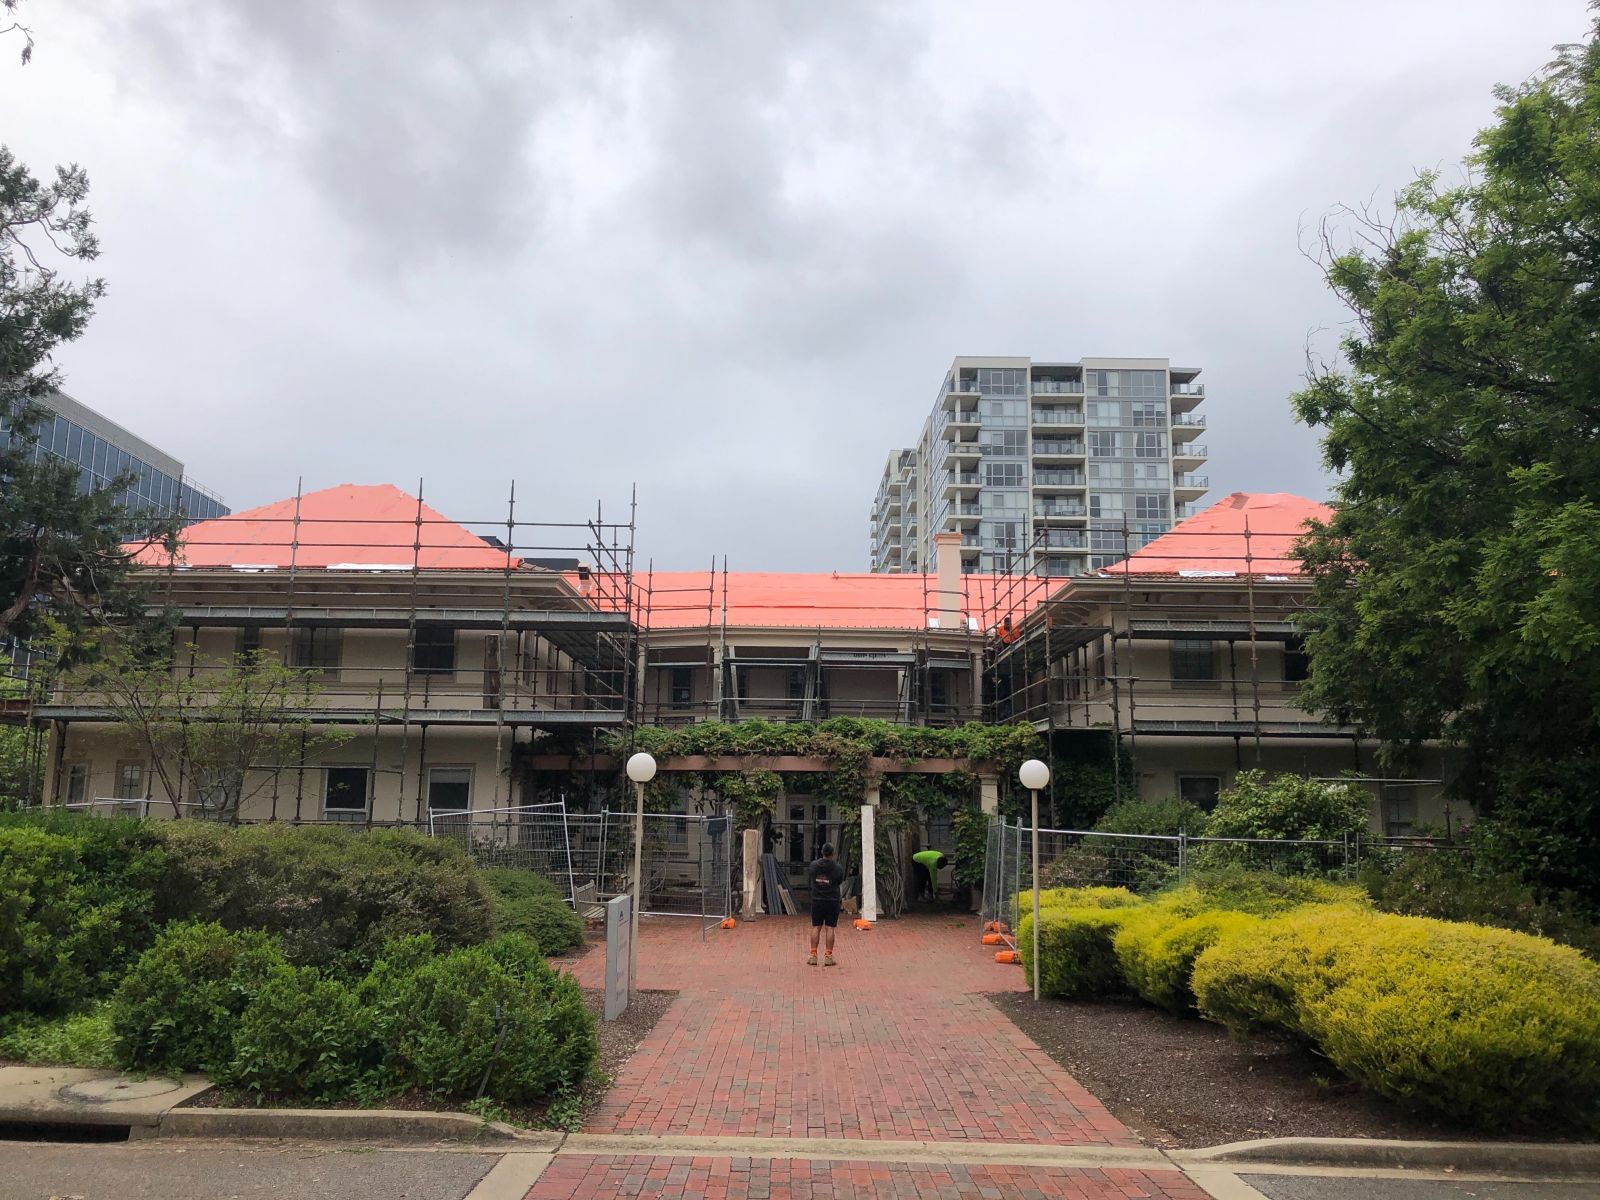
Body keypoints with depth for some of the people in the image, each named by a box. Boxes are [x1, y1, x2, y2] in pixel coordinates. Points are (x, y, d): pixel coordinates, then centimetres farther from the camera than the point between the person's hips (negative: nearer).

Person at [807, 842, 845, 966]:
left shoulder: (814, 865, -5)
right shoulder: (838, 868, -9)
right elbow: (841, 881, 5)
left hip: (817, 901, 2)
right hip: (832, 901, -2)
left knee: (816, 928, 7)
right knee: (830, 928, 2)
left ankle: (813, 956, 7)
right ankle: (828, 957, 3)